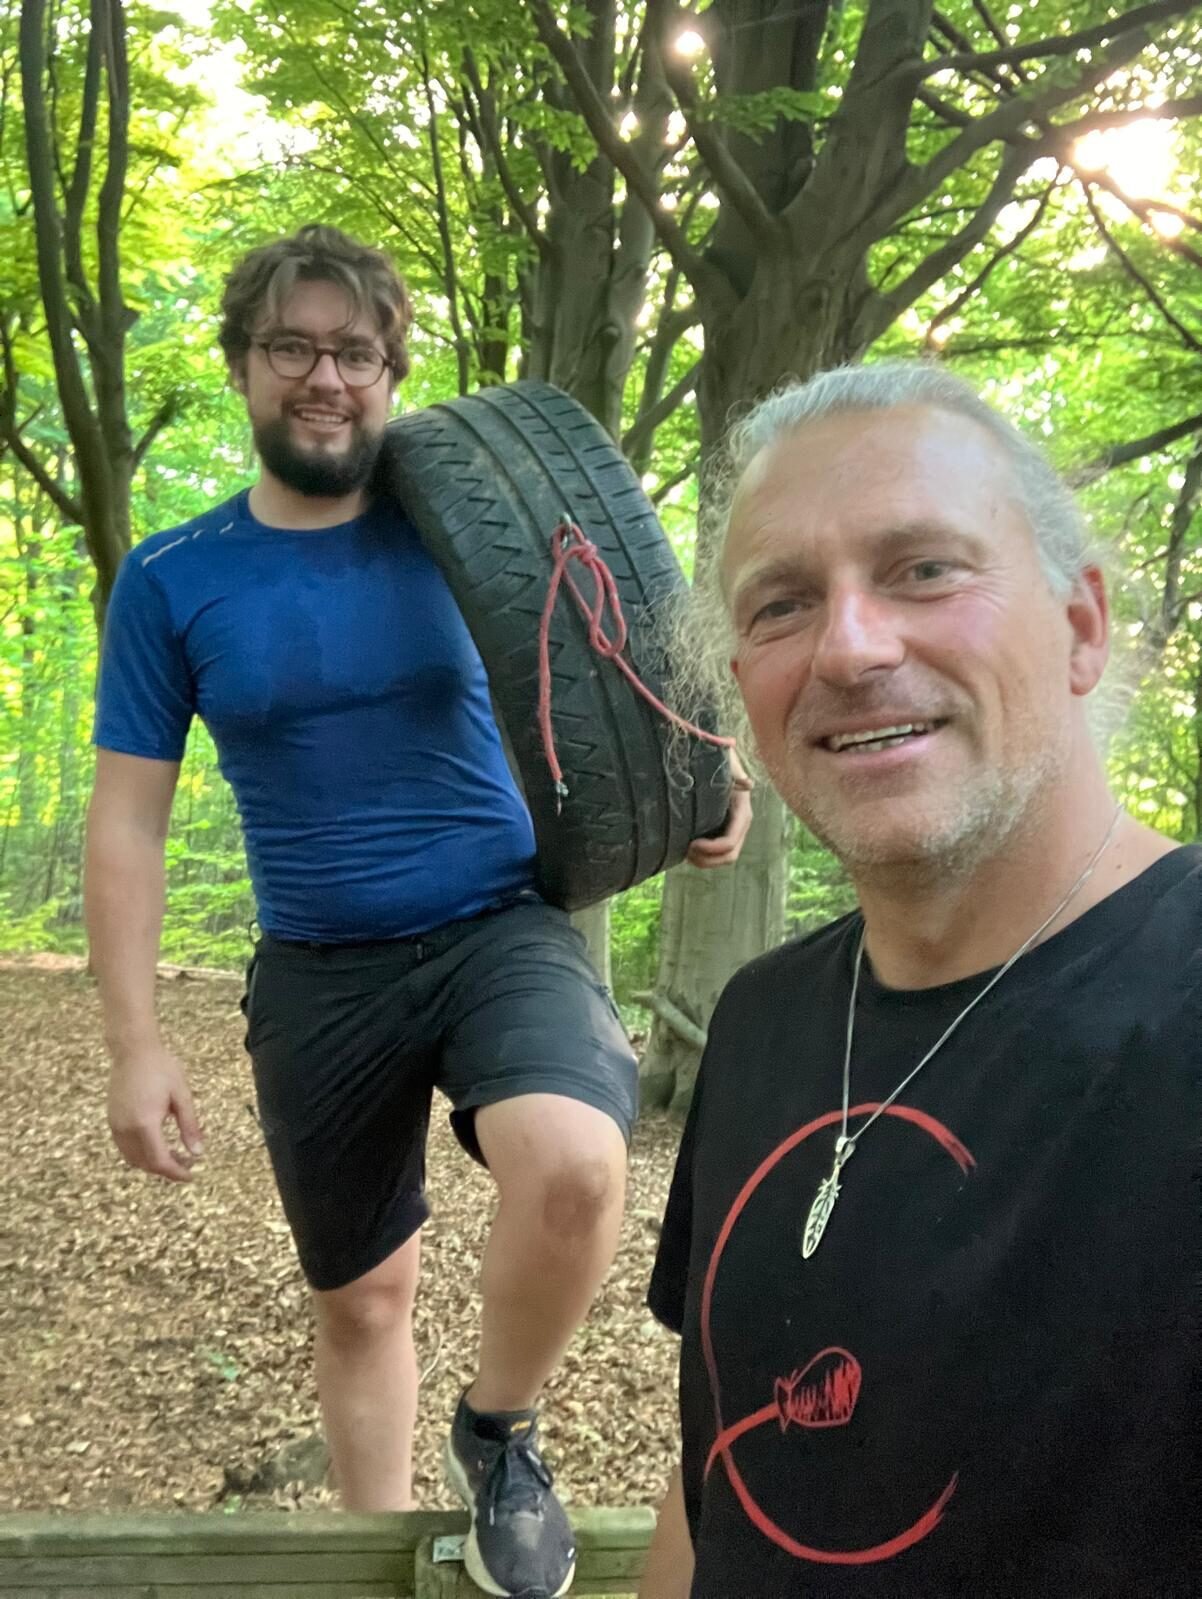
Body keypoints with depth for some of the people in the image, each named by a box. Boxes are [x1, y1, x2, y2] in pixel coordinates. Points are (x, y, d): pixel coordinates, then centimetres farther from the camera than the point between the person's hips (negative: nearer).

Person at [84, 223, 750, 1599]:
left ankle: (497, 1435, 1)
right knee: (361, 1295, 14)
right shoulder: (170, 583, -2)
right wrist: (133, 1042, -6)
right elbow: (127, 820, 0)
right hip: (319, 980, 1)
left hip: (500, 929, -1)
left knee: (573, 1167, -31)